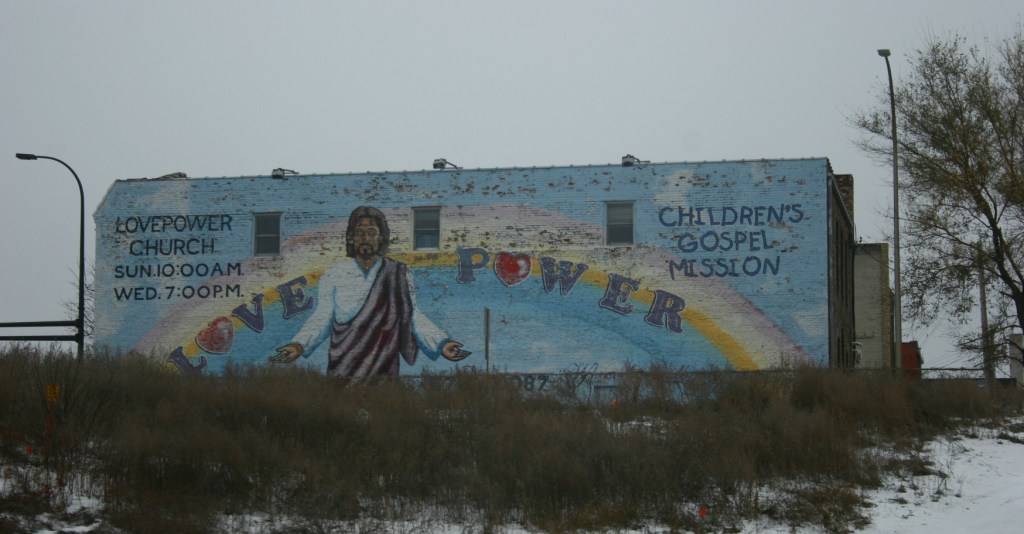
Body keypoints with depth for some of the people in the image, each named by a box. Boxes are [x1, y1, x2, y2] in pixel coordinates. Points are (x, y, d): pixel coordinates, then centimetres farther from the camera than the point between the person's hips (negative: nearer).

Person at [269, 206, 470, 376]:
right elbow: (322, 319, 2)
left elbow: (412, 317, 1)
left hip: (384, 372, 0)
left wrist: (442, 345, -11)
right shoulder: (334, 275, 6)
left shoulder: (399, 275, 5)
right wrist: (298, 346, -13)